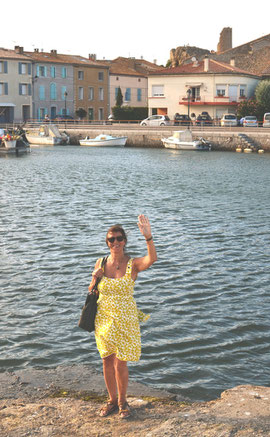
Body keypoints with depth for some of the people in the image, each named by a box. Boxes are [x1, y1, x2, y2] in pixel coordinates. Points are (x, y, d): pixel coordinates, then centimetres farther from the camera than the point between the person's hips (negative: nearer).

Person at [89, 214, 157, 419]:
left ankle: (122, 401, 25)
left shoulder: (133, 264, -9)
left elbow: (152, 258, -31)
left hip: (125, 320, -3)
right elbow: (92, 292, 11)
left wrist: (148, 236, -47)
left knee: (120, 364, 1)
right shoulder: (101, 263, 1)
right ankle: (112, 400, 32)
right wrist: (95, 279, -11)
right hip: (104, 318, 3)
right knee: (107, 361, 12)